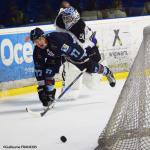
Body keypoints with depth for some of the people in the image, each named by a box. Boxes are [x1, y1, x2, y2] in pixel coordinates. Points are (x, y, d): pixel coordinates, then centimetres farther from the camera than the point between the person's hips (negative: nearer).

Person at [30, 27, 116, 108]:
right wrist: (41, 87, -15)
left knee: (91, 67, -3)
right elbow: (39, 71, -15)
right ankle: (49, 94, -2)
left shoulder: (56, 39, -43)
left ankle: (107, 72, 25)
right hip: (55, 55, 4)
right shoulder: (38, 52, -23)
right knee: (48, 71, -17)